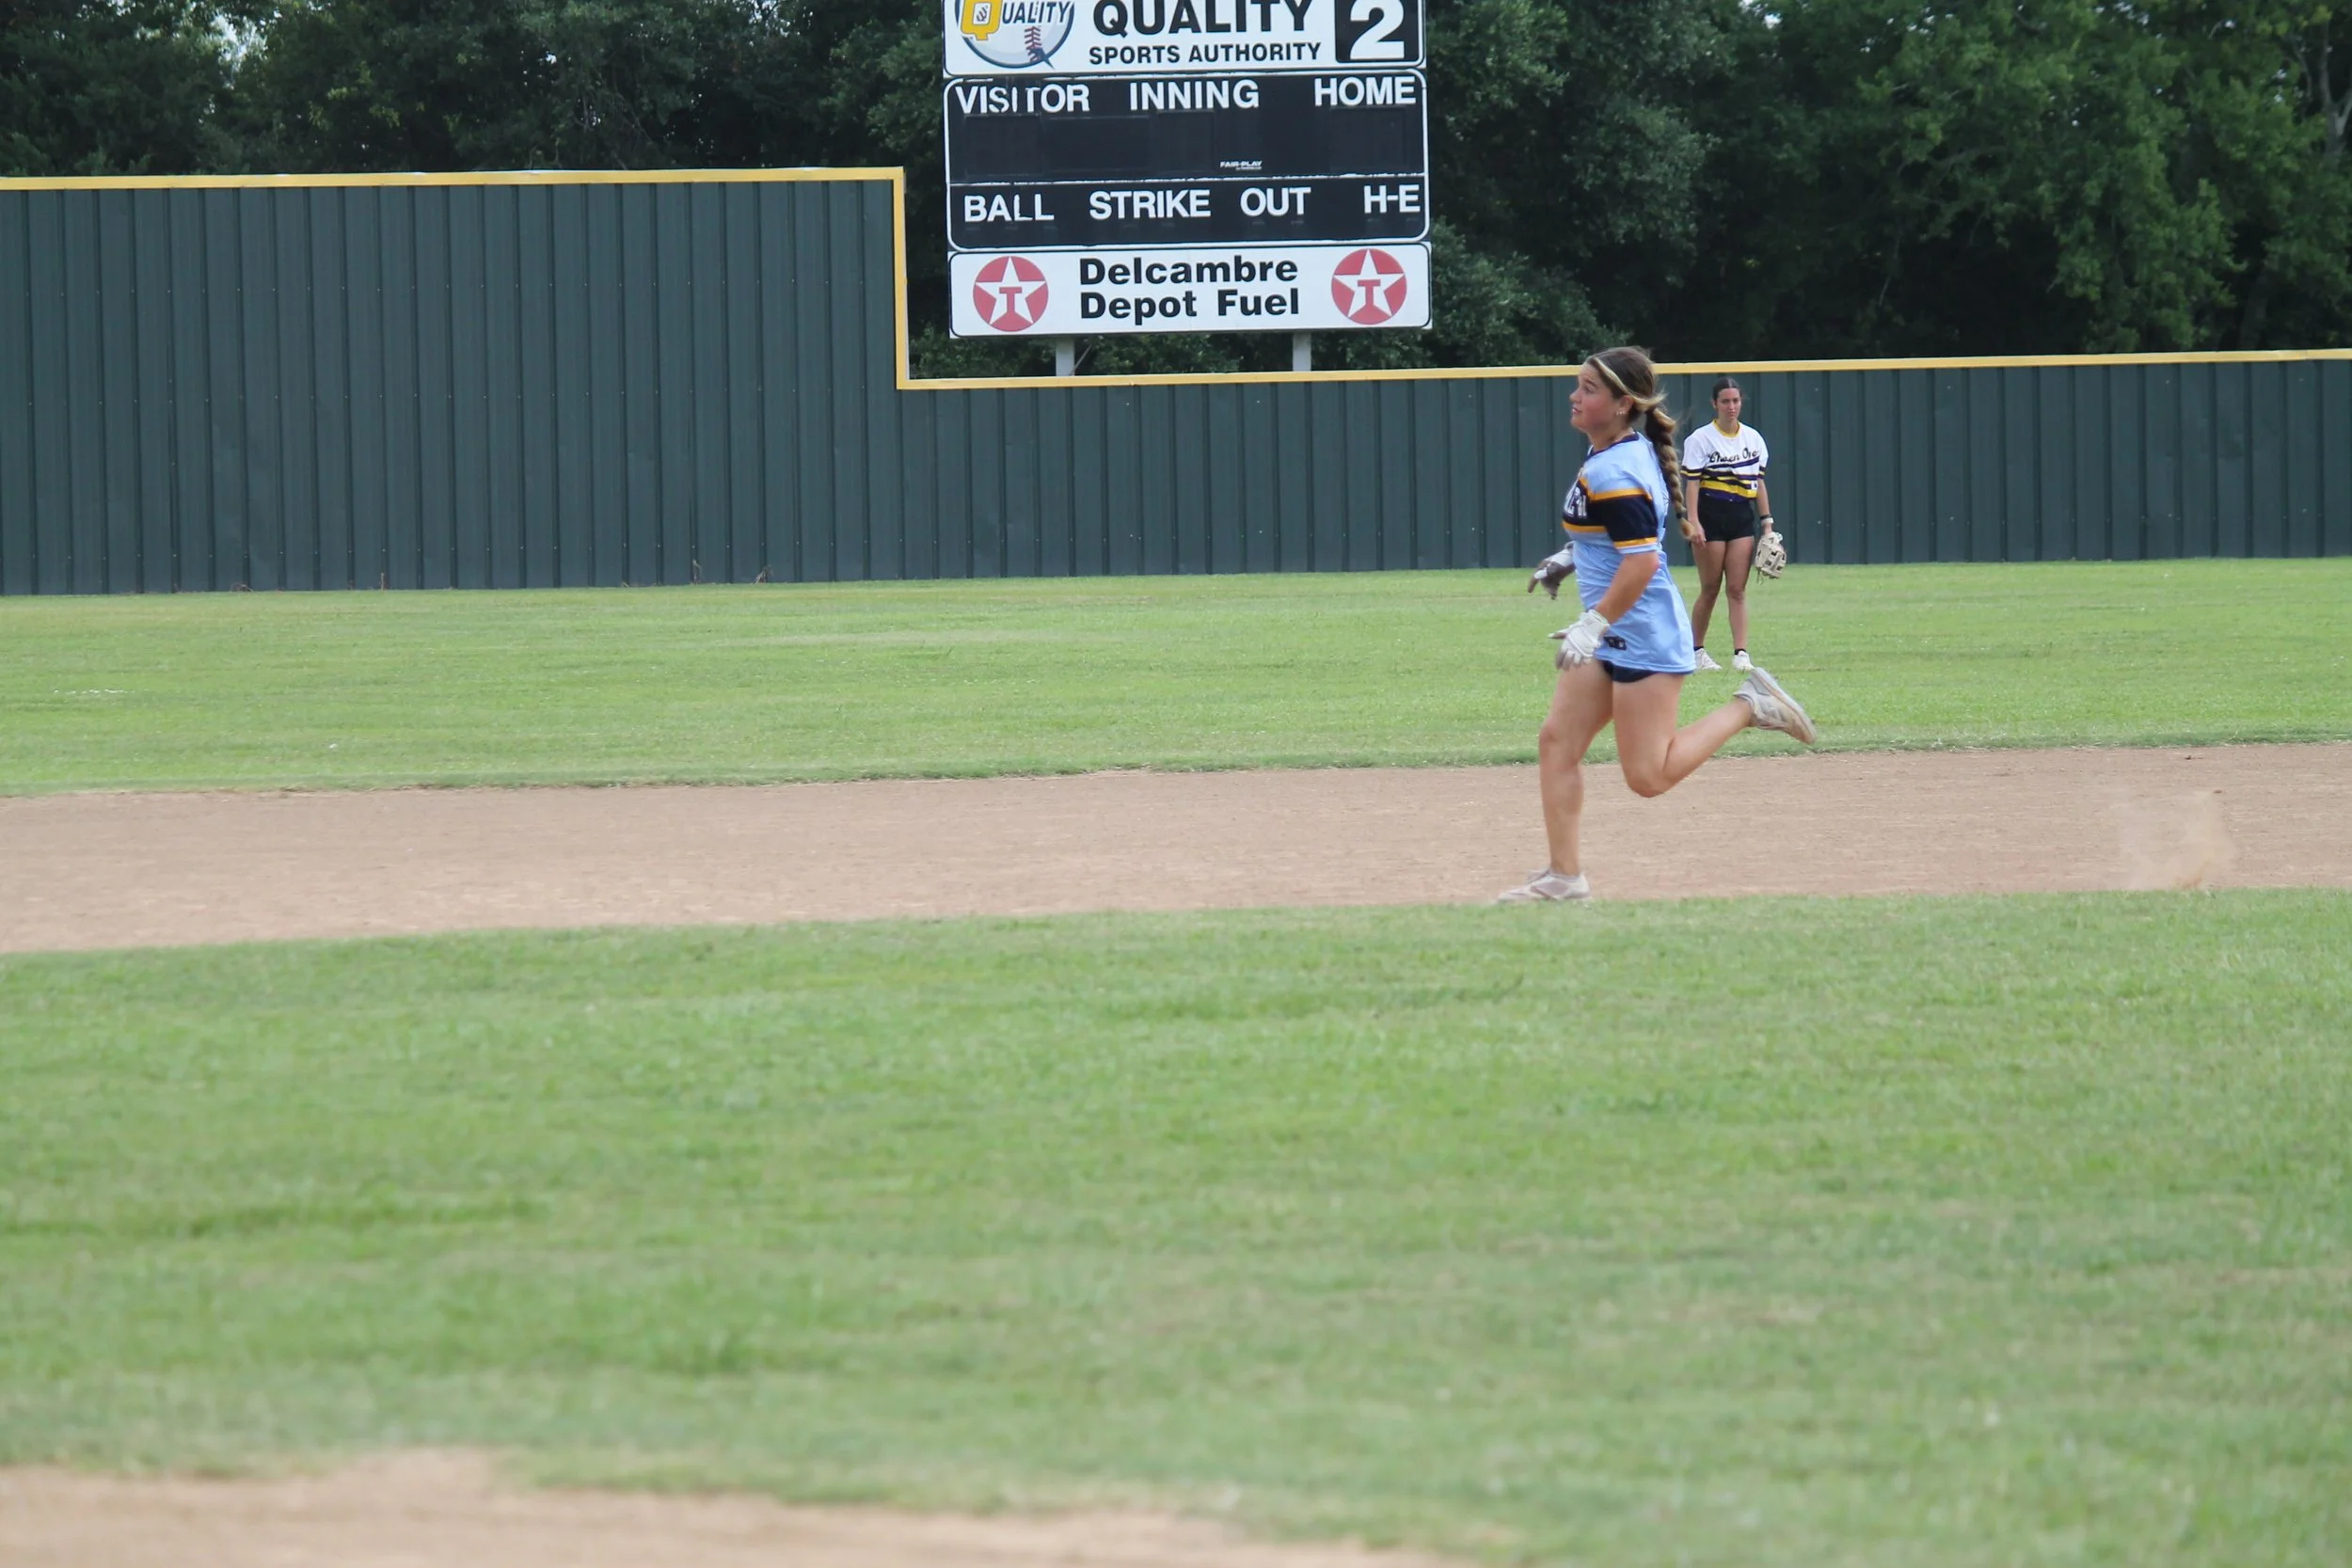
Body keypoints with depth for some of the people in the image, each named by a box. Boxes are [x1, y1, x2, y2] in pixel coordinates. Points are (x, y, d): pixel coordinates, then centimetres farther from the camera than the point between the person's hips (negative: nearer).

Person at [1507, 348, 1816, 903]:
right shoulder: (1635, 450, 10)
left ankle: (1749, 707, 5)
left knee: (1649, 775, -6)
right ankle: (1565, 876, 5)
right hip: (1612, 639, 10)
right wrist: (1570, 559, 26)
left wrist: (1594, 625, -26)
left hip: (1641, 635, -10)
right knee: (1557, 742, 4)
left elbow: (1642, 561, -27)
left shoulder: (1612, 473, -21)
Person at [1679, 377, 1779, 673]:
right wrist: (1693, 522, -18)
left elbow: (1759, 482, 14)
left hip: (1742, 518, 4)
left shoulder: (1753, 438, 10)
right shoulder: (1700, 439, -4)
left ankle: (1741, 653, -8)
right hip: (1711, 516, -4)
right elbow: (1691, 483, -8)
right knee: (1710, 589, 2)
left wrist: (1768, 521, 9)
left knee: (1738, 589, -2)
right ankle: (1696, 651, 14)